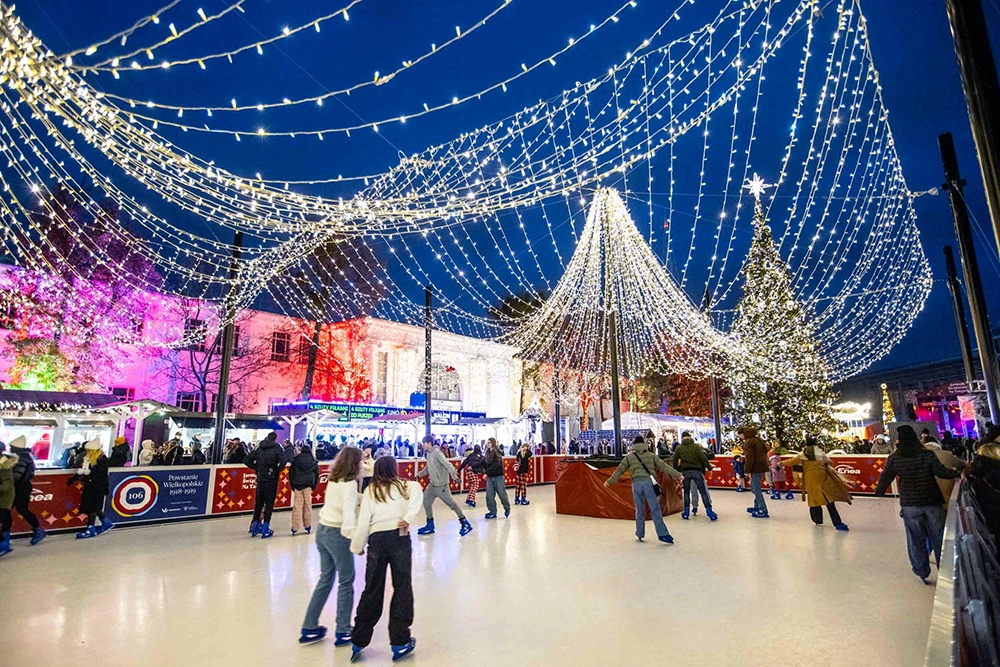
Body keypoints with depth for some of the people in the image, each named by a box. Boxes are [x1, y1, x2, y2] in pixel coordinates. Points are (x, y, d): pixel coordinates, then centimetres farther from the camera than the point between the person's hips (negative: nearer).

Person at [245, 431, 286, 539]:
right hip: (271, 480, -5)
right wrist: (278, 470, -6)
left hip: (260, 480, 5)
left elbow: (246, 460, 6)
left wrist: (257, 468, 10)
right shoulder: (276, 448, -8)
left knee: (258, 503, 15)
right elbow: (283, 461, -24)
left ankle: (255, 526, 22)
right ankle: (265, 528, 3)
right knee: (269, 504, 2)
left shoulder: (260, 448, 7)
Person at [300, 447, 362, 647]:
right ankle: (343, 632, 16)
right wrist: (355, 538, -32)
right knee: (346, 582, 7)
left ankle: (309, 628, 26)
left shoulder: (334, 480, 7)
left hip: (322, 530, 8)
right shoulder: (350, 483, -18)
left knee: (325, 579, 19)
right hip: (337, 534, -8)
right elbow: (349, 512, -27)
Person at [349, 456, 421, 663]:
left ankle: (358, 641, 23)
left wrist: (357, 546, 19)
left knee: (372, 590, 15)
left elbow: (363, 522, 8)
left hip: (377, 540, 2)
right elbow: (417, 490, -13)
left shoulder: (370, 491, 12)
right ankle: (400, 642, 15)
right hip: (399, 538, -2)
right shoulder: (404, 486, 10)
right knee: (402, 588, 9)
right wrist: (409, 517, -16)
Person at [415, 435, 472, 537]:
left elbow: (448, 465, -25)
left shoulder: (437, 453, -19)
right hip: (432, 484, 9)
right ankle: (430, 526, 25)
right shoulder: (429, 453, 6)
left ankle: (464, 523, 11)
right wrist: (419, 475, 22)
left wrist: (455, 477, -31)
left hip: (441, 485, -9)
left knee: (451, 503, -1)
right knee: (426, 502, 11)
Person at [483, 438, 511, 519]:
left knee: (502, 493, 5)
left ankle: (507, 509, 27)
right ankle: (493, 512, 13)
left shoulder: (497, 453, -12)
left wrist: (486, 472, -25)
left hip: (498, 476, -6)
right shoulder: (488, 453, 8)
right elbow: (484, 463, 10)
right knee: (489, 495, 2)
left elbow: (495, 465, -21)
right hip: (490, 477, 6)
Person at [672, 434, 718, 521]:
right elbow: (703, 457, -8)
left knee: (686, 492, 14)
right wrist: (709, 467, 0)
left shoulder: (679, 448, 6)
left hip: (685, 472, 2)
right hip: (696, 471, -2)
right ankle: (709, 512, 1)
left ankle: (686, 513, 17)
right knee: (703, 492, 3)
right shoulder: (696, 446, -1)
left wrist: (676, 471, 20)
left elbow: (675, 461, 9)